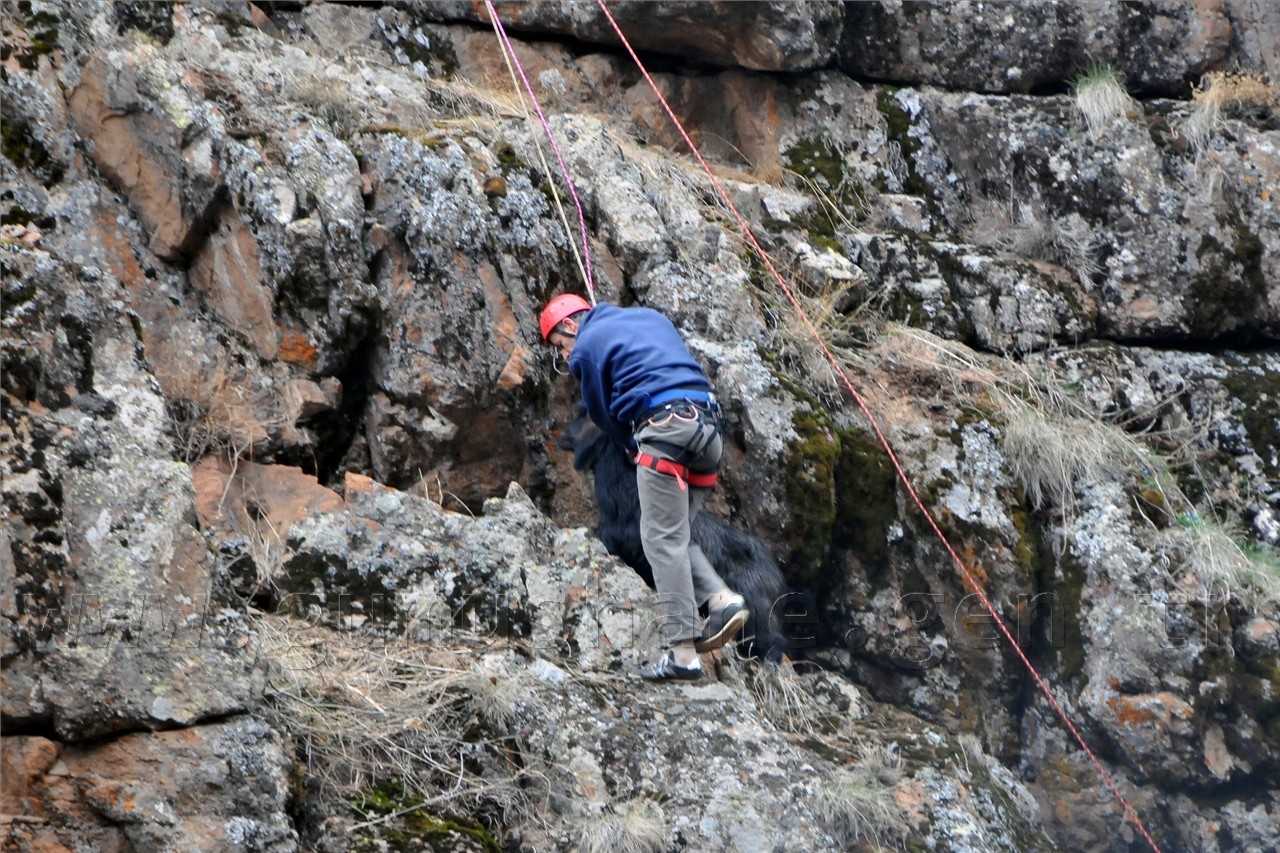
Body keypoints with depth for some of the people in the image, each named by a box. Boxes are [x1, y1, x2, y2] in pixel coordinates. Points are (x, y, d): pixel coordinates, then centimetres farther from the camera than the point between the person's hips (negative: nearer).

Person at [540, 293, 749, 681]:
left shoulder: (586, 348, 8)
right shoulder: (650, 316, 27)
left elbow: (602, 414, 12)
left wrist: (636, 448, 27)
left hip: (663, 428, -7)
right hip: (706, 426, 7)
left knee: (663, 539, -6)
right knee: (674, 534, 16)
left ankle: (682, 652, -12)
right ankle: (722, 598, -6)